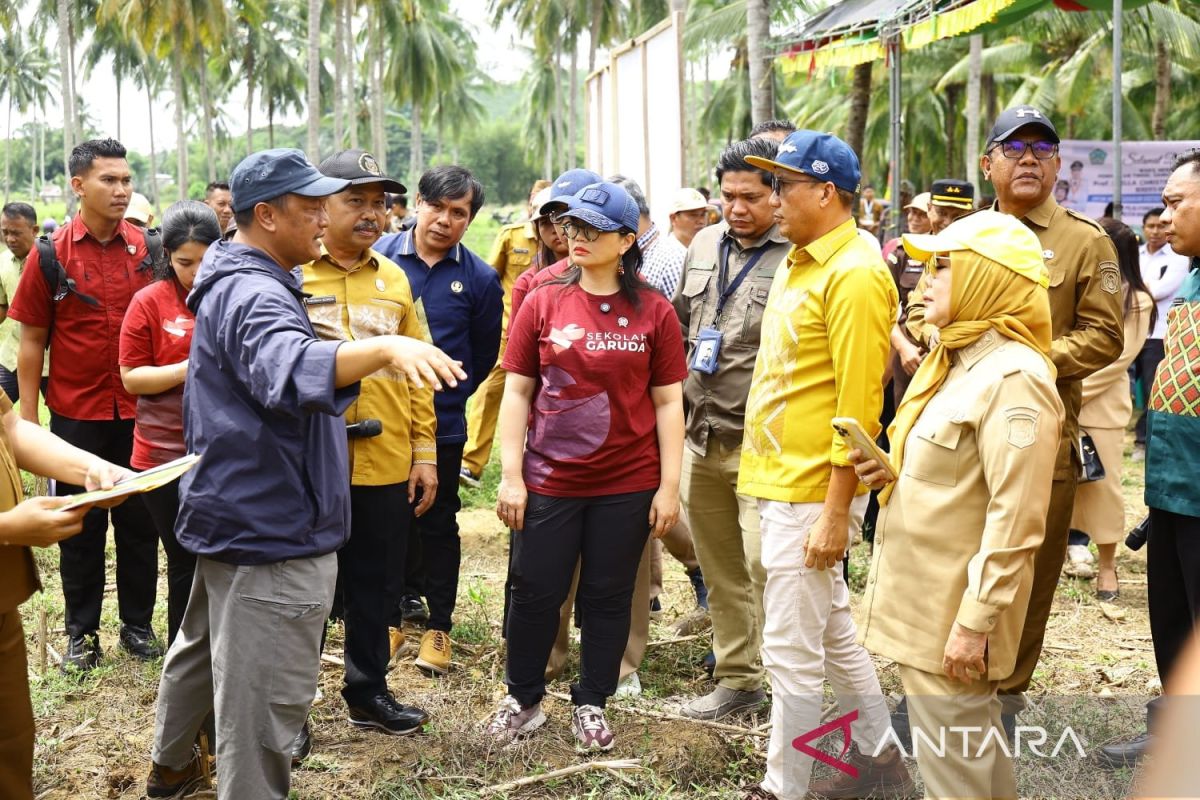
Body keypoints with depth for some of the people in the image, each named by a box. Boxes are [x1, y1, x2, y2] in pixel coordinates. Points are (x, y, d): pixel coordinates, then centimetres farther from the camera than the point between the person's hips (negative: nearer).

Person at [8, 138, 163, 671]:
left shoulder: (146, 248, 0)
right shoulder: (51, 255, -5)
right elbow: (32, 340, -1)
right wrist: (27, 417, -3)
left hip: (139, 411, 2)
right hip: (77, 412, -1)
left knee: (139, 521, 10)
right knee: (81, 526, 10)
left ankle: (137, 624, 24)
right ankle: (82, 632, 22)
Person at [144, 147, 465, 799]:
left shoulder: (234, 283, 12)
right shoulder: (255, 296, -23)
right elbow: (291, 372, -44)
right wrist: (386, 348, -58)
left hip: (232, 516, 12)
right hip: (269, 532, -12)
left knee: (203, 649, 29)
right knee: (265, 704, -6)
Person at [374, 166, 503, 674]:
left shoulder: (480, 279, -4)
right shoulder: (380, 255, -3)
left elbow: (484, 355, 6)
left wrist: (445, 393, 3)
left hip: (441, 424, -1)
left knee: (438, 526, 10)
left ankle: (439, 628, 22)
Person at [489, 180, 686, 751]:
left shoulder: (653, 312, -1)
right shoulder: (542, 304, 0)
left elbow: (668, 403, 1)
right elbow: (516, 393, 2)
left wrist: (669, 485, -3)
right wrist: (510, 475, -3)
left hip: (628, 484, 0)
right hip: (549, 480, 1)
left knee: (608, 596, 11)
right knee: (535, 591, 8)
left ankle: (591, 705, 28)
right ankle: (524, 699, 28)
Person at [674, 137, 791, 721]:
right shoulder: (703, 245, 10)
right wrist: (682, 391, 16)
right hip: (702, 437, 7)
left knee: (766, 567, -9)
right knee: (719, 569, 15)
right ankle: (737, 678, 29)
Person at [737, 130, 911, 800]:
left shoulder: (854, 274, -16)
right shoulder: (798, 263, 13)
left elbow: (858, 404, -20)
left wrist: (835, 513, -20)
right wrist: (766, 471, 16)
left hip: (813, 493, -10)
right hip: (780, 482, 10)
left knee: (792, 653, 0)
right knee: (833, 632, 20)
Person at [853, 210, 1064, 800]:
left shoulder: (1013, 377, -19)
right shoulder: (952, 361, 13)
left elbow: (1015, 519, -22)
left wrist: (975, 621, -22)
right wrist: (890, 472, 3)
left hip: (954, 611, -9)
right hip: (923, 595, 9)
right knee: (974, 747, 20)